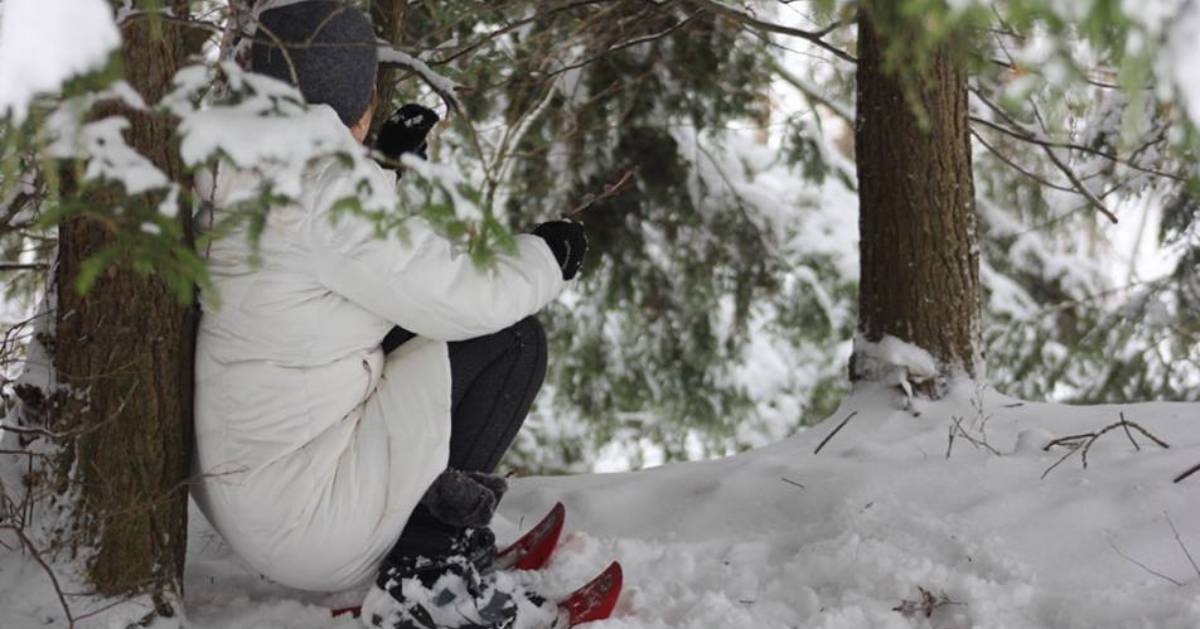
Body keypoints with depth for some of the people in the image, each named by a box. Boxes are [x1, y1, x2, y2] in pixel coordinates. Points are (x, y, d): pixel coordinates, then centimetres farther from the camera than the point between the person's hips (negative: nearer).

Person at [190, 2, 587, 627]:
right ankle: (424, 577, -4)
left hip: (236, 491, 9)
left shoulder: (238, 182, 4)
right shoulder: (322, 194, -22)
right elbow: (462, 298, -16)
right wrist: (547, 254, 2)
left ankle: (451, 557, 15)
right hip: (304, 521, -9)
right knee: (510, 343, -3)